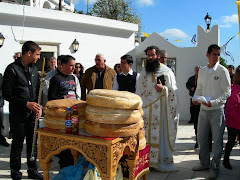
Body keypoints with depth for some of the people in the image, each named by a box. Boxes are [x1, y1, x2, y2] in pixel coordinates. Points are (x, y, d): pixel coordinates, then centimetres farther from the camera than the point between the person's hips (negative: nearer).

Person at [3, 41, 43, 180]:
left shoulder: (34, 69, 10)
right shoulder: (12, 69, -10)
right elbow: (7, 94, -12)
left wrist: (39, 107, 1)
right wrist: (26, 103, -17)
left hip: (33, 114, 6)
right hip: (18, 115, -5)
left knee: (33, 143, 12)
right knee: (18, 145, 6)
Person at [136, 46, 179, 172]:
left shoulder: (167, 71, 3)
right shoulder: (143, 72, 12)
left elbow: (174, 90, 2)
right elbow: (139, 92, 13)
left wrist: (163, 89, -17)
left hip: (162, 109, -2)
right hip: (146, 109, 3)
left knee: (162, 135, 0)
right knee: (147, 134, 3)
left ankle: (163, 161, 13)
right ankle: (147, 160, 14)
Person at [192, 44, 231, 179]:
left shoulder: (222, 70, -6)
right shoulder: (202, 71, 9)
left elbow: (227, 92, -9)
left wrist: (213, 102, -21)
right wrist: (195, 98, -2)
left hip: (217, 110, -5)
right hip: (204, 109, 5)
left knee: (217, 140, 4)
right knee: (201, 138, 13)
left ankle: (214, 167, 19)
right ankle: (205, 163, 31)